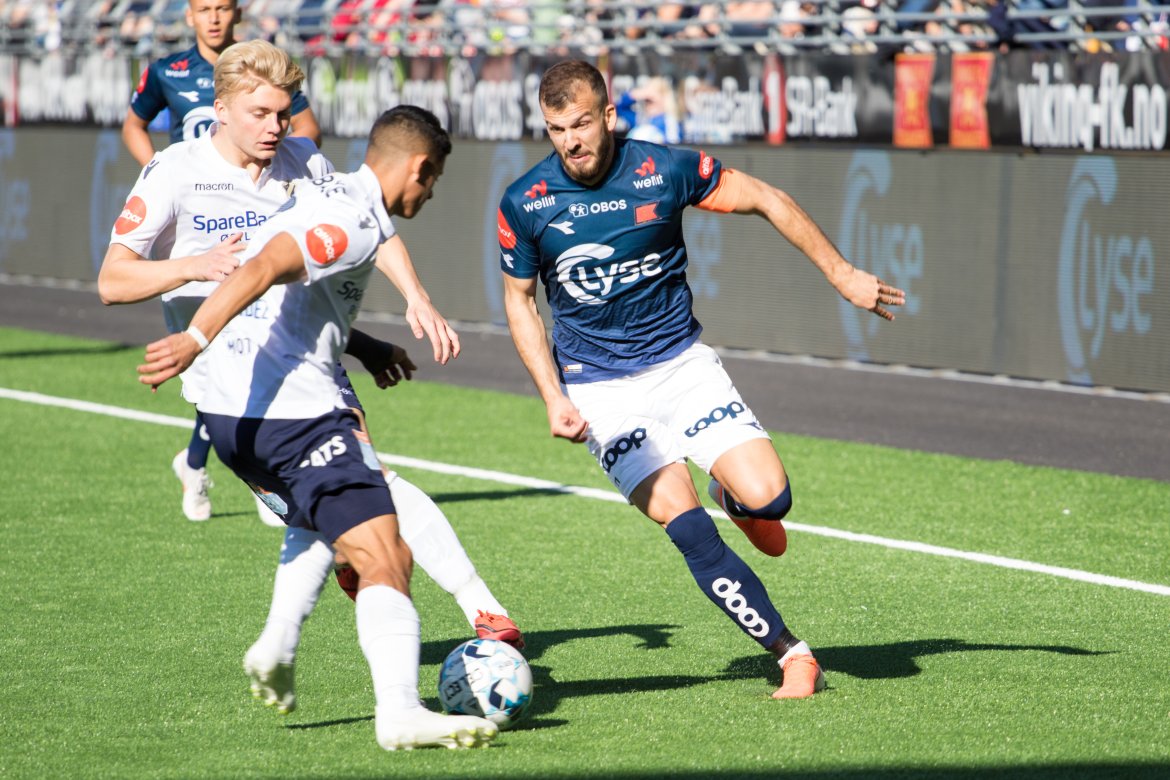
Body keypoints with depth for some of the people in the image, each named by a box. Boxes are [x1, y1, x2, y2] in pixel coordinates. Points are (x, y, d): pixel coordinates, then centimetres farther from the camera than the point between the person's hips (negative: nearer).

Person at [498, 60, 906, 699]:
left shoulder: (666, 169, -13)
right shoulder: (524, 204, -10)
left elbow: (767, 201, 1)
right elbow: (519, 299, 4)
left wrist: (842, 275, 2)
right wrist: (554, 399, -7)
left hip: (682, 362, 1)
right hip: (600, 391, -1)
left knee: (768, 499, -16)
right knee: (686, 527, -17)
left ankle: (732, 496, 22)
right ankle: (793, 656, -7)